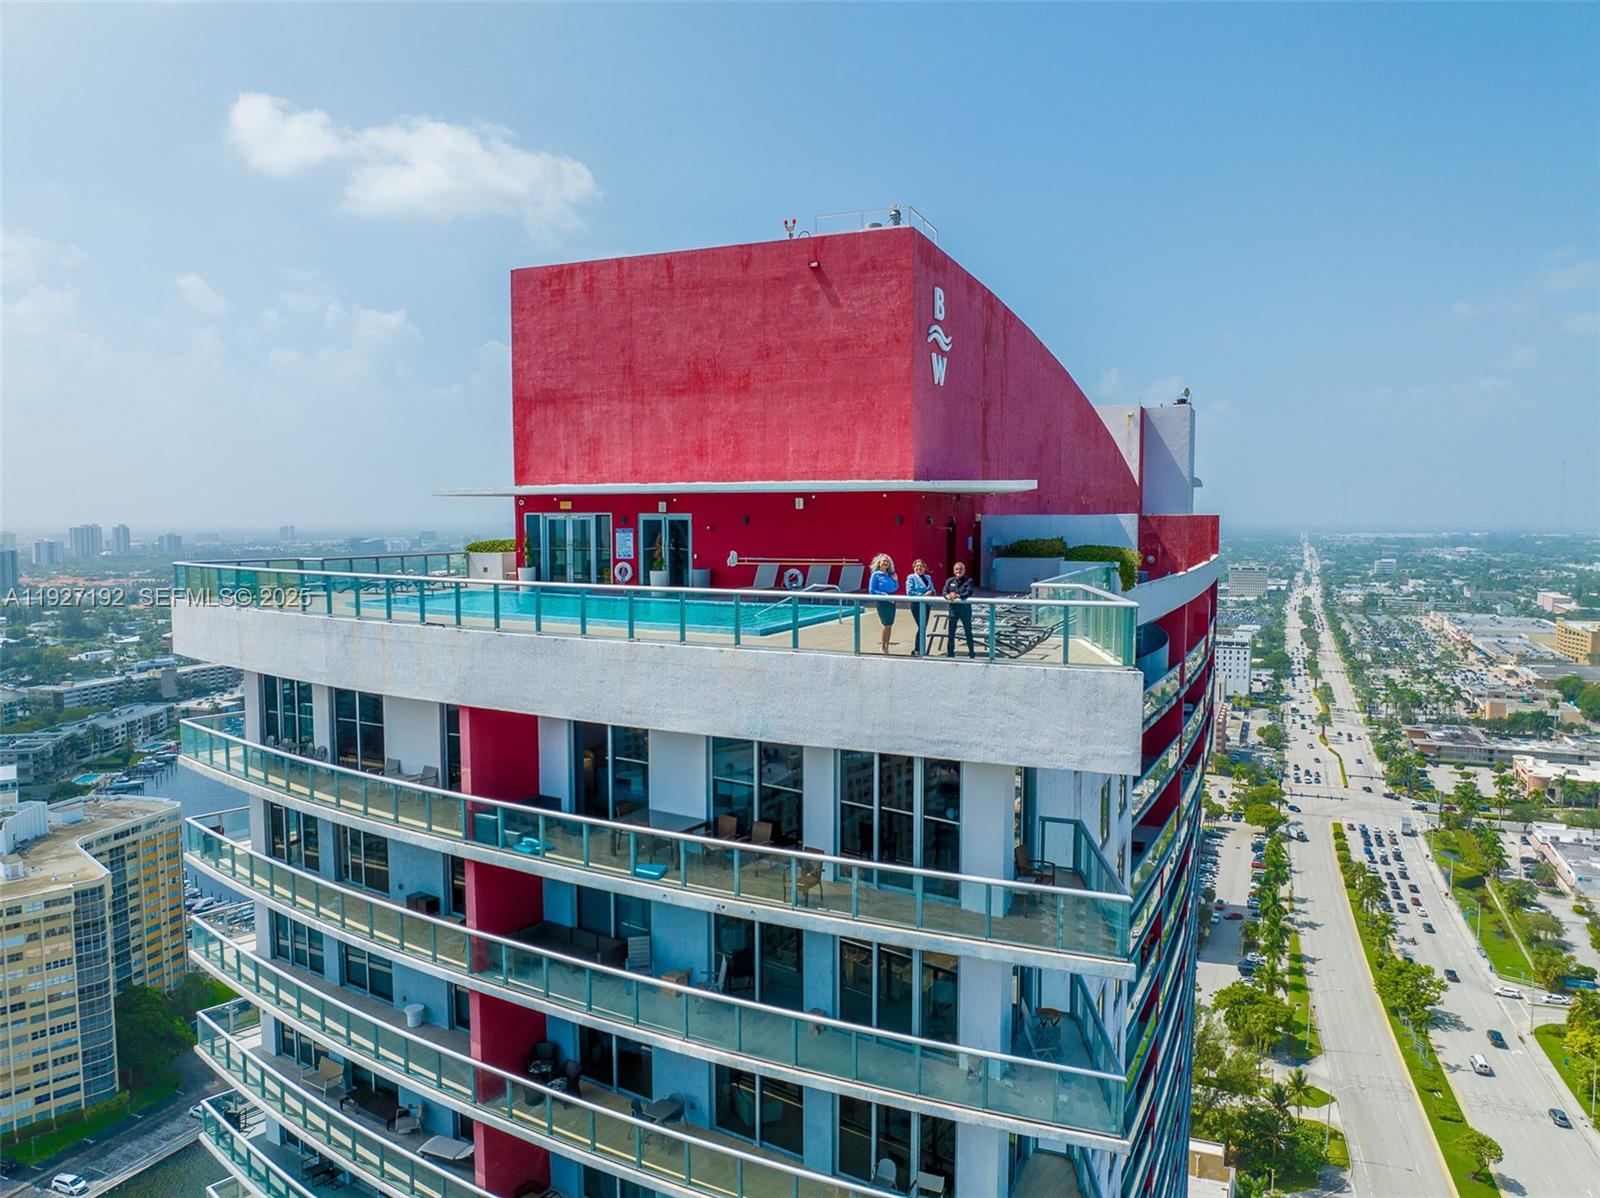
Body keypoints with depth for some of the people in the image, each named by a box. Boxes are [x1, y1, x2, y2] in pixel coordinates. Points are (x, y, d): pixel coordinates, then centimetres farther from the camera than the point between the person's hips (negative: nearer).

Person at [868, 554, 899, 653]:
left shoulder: (890, 575, 10)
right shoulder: (876, 575, -6)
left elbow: (896, 588, 17)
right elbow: (871, 590, -9)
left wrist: (895, 580, -2)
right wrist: (884, 594, -16)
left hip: (891, 601, 6)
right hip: (882, 602, -6)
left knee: (889, 625, 7)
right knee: (887, 624, -9)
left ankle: (887, 647, 16)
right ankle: (883, 648, 2)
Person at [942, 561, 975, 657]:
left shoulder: (968, 581, -3)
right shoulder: (949, 581, 7)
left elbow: (968, 593, -17)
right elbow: (944, 591, -6)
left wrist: (957, 595, -33)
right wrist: (948, 596, -29)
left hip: (965, 608, -2)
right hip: (953, 608, 2)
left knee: (968, 631, 7)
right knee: (951, 632, 5)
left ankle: (971, 652, 19)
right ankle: (950, 652, 14)